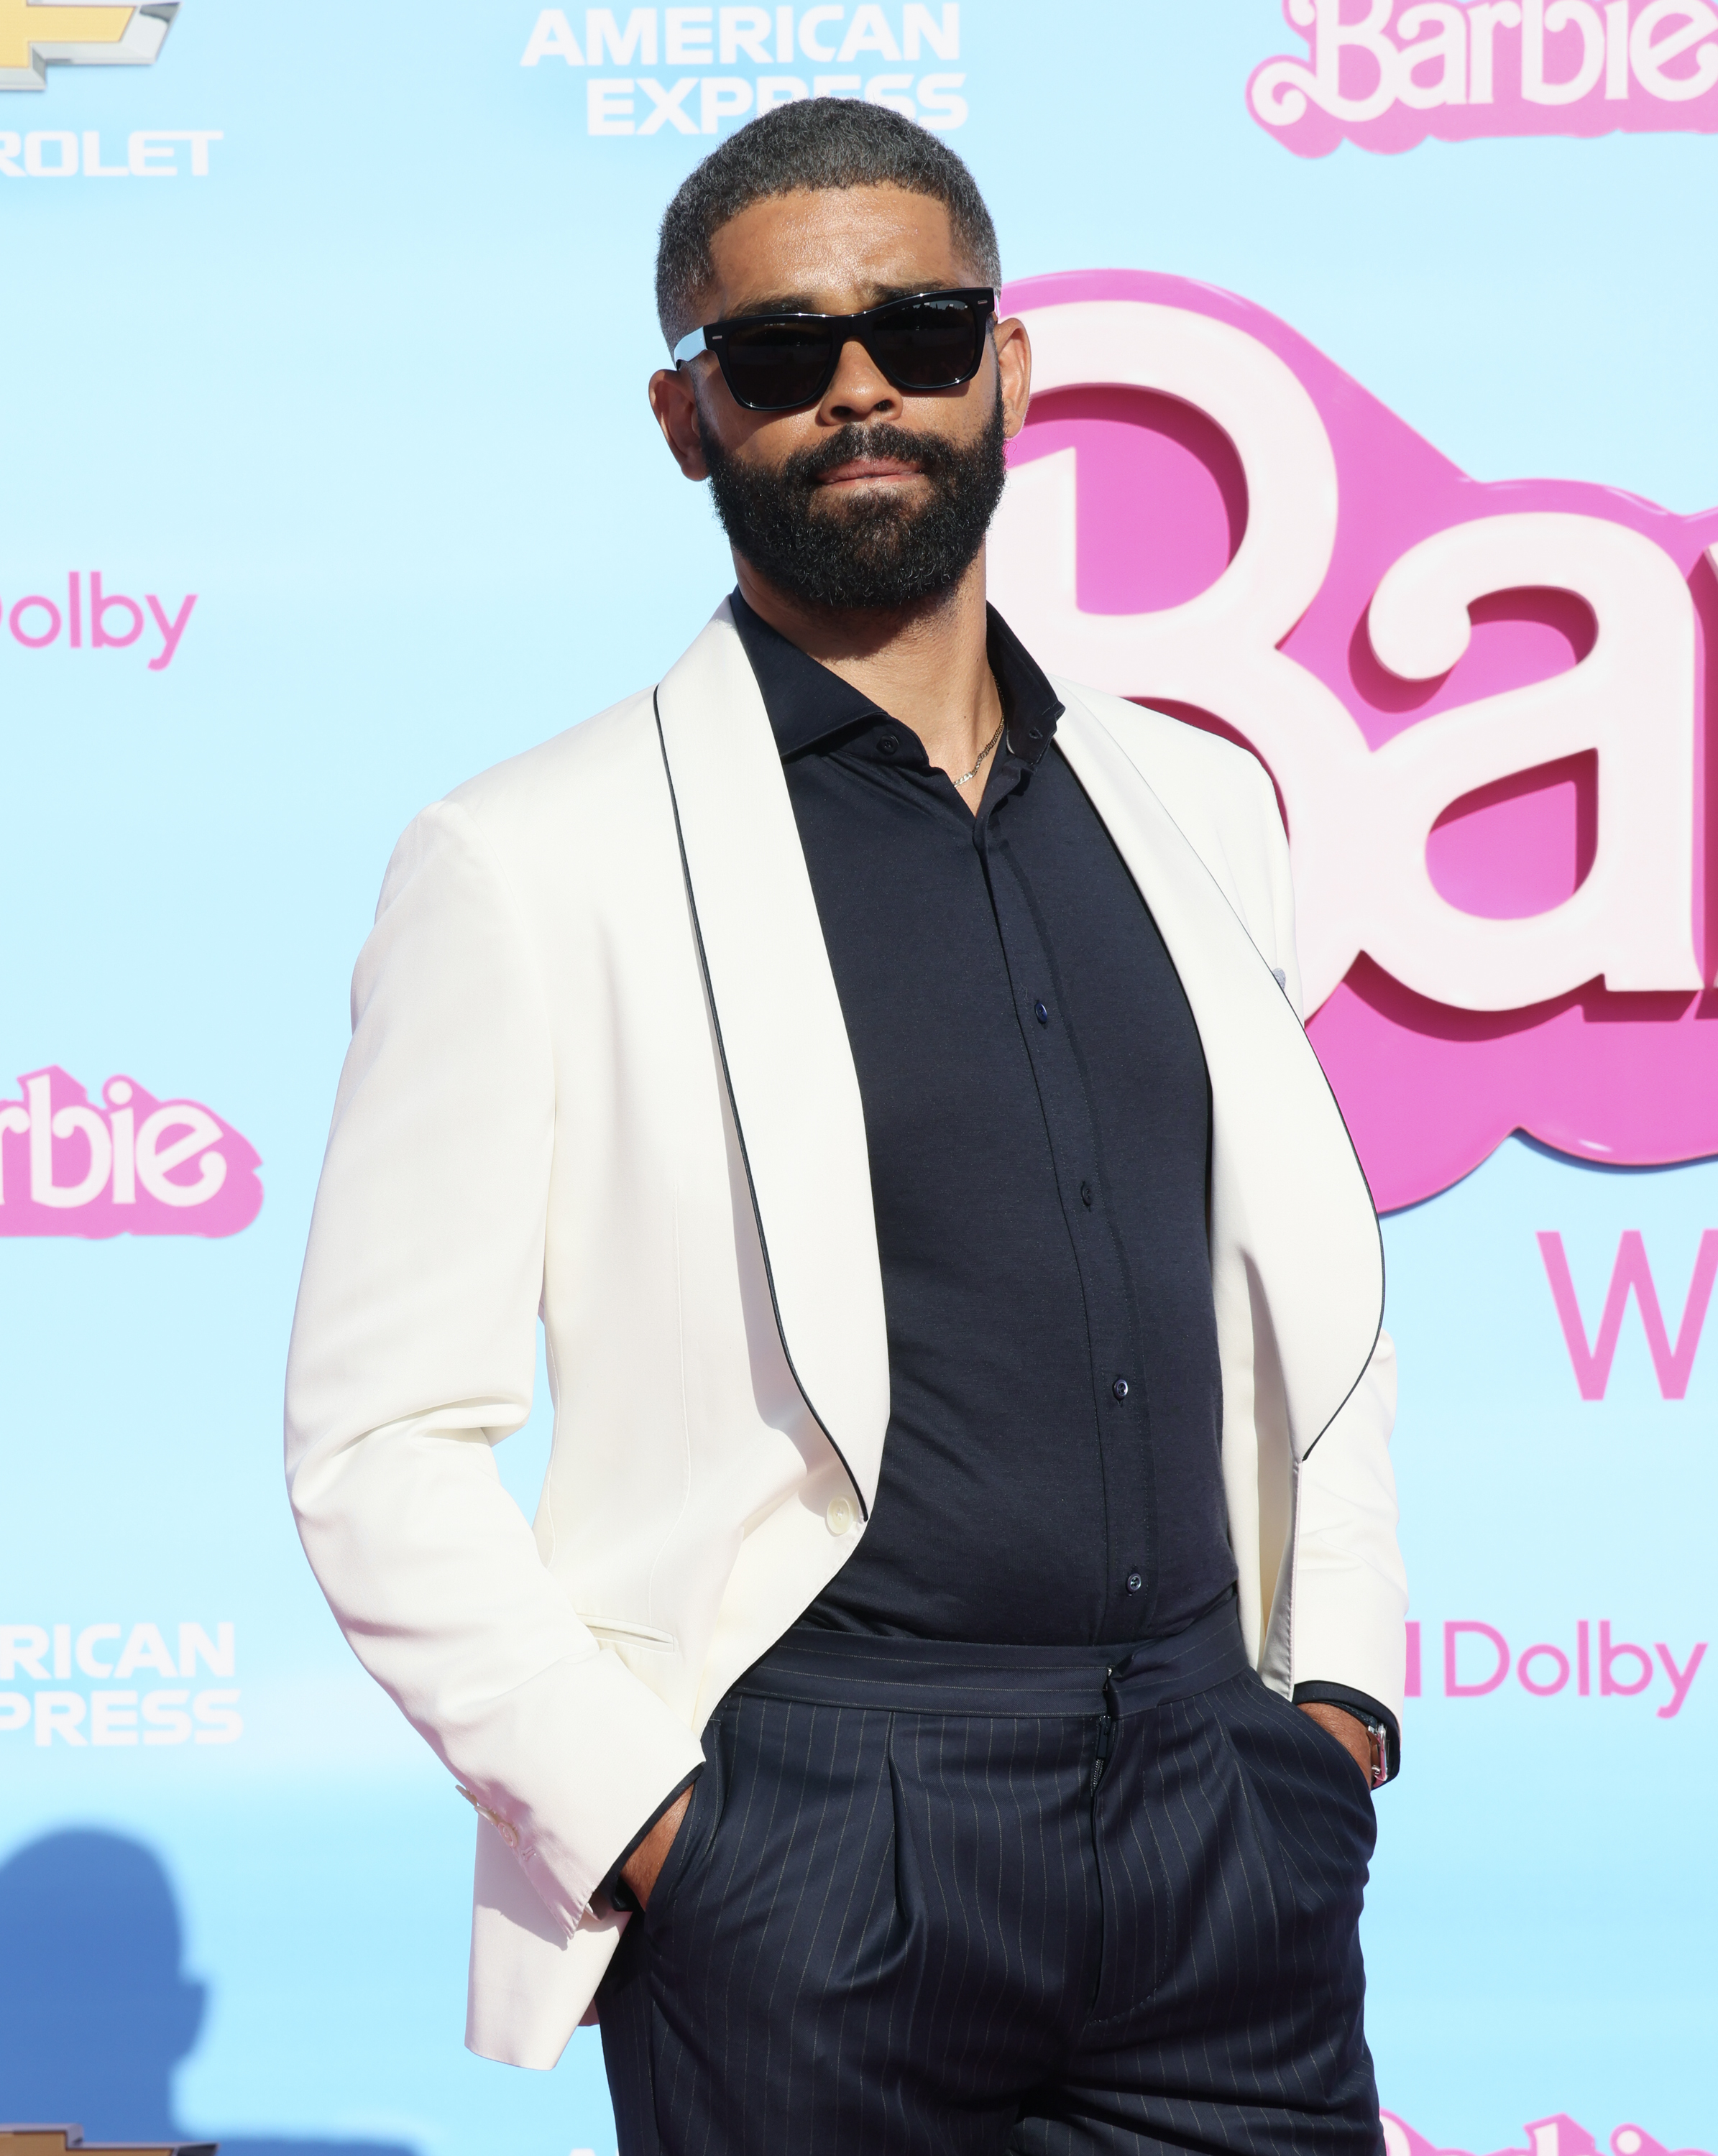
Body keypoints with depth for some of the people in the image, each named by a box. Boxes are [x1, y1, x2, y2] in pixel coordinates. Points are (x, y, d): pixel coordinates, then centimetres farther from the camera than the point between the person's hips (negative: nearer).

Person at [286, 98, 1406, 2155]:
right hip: (814, 1858, -4)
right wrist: (641, 1828, -12)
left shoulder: (1195, 806, 12)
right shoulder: (530, 867, -4)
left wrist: (1338, 1687, 10)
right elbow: (378, 1442, -6)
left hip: (1225, 1830, 4)